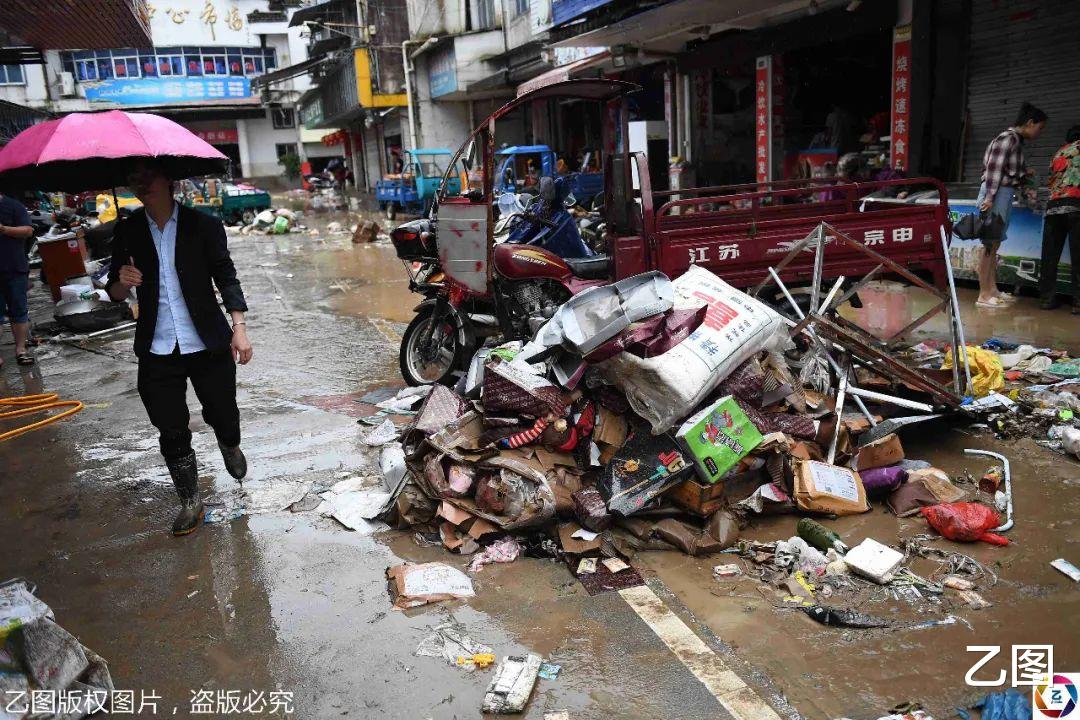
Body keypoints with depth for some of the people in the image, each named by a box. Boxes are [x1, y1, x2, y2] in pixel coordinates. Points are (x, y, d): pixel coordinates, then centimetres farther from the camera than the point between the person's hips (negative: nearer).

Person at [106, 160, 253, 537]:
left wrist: (239, 328, -10)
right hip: (157, 350, 2)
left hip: (208, 345, -2)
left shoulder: (203, 225, -4)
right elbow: (115, 292, 9)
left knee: (223, 414, 8)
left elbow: (226, 277, -2)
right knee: (171, 431, 5)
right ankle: (190, 502, 23)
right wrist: (122, 282, -15)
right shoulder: (126, 231, 4)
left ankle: (230, 446, 45)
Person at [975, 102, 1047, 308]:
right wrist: (989, 198, -21)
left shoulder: (1017, 140, 16)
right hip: (997, 193, -10)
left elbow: (1011, 171, 14)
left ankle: (992, 290, 18)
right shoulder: (1008, 138, -11)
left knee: (994, 244, 12)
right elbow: (994, 169, -17)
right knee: (989, 245, -6)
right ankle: (984, 295, -3)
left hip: (1006, 193, 10)